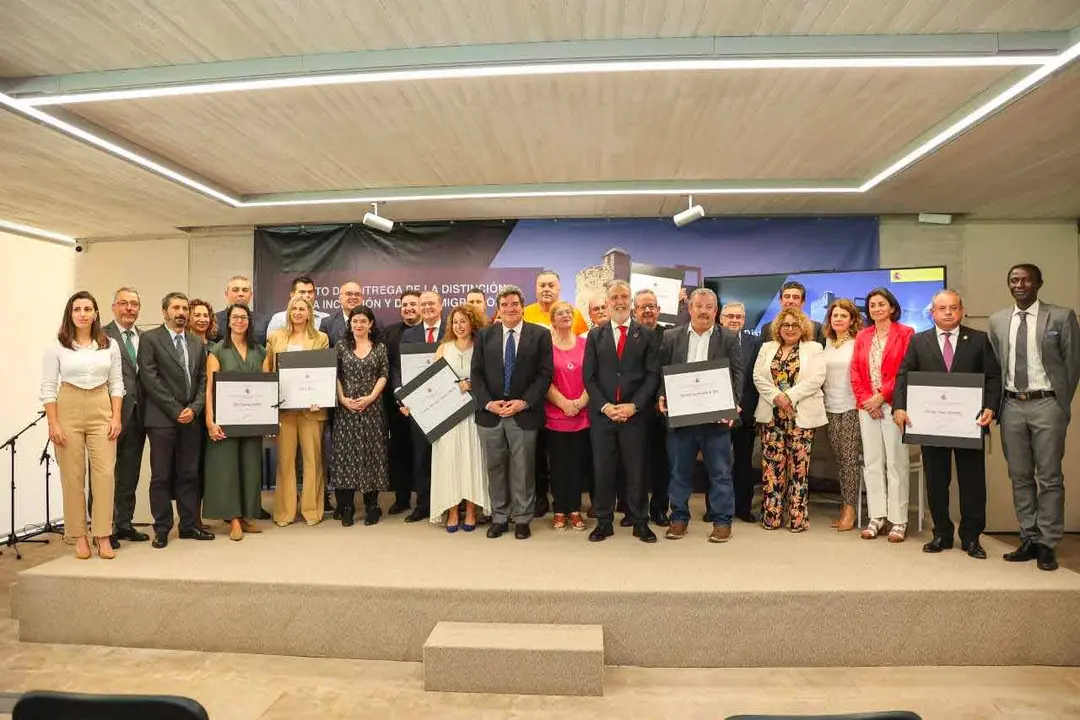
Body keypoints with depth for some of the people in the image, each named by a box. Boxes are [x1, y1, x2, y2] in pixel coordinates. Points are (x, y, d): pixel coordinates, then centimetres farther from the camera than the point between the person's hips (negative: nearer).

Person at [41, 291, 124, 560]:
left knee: (105, 473, -4)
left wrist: (116, 417, -2)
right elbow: (48, 387, -1)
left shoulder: (110, 345, 5)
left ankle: (103, 537, 4)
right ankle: (79, 537, 14)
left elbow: (117, 383, 7)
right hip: (69, 410, -1)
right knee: (72, 476, 3)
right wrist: (53, 424, -7)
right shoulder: (56, 347, 0)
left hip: (102, 410, 1)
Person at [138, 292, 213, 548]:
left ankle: (189, 525, 15)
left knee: (189, 475, 8)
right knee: (161, 476, 3)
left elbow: (203, 380, 12)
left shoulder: (197, 342, 15)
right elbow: (149, 378, -8)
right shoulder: (150, 339, 0)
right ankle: (162, 529, 12)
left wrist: (194, 408, -3)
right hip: (162, 418, -4)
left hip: (191, 418, 4)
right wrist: (176, 410, -11)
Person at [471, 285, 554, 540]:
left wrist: (524, 402, -13)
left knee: (523, 469, 6)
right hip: (490, 412, 2)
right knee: (495, 468, 11)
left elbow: (545, 374, -3)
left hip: (524, 414, -2)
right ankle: (499, 517, 24)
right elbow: (476, 373, 5)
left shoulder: (540, 335, 1)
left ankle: (522, 519, 20)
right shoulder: (484, 335, 7)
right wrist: (488, 403, -9)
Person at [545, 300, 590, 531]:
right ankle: (559, 511, 16)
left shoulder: (584, 343, 6)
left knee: (578, 464, 7)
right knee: (558, 464, 5)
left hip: (582, 415, 2)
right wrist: (564, 403, -12)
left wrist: (581, 402, -8)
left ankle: (575, 510, 18)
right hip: (555, 415, -2)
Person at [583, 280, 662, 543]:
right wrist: (604, 406, -8)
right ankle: (604, 522, 17)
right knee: (603, 470, 5)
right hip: (602, 413, 1)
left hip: (635, 413, -1)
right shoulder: (595, 335, 9)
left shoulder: (647, 336, 5)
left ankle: (640, 522, 19)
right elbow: (589, 376, 4)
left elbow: (653, 375, 0)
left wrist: (634, 405, -11)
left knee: (636, 470, 6)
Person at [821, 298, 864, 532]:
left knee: (850, 458, -4)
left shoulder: (858, 342, -4)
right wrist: (823, 401, 12)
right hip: (831, 408, 5)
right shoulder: (827, 342, 11)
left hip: (852, 407, -5)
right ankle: (844, 506, 15)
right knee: (839, 458, 8)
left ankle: (850, 509, 3)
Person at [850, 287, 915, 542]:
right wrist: (865, 399, -4)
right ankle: (876, 518, 13)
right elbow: (855, 371, 9)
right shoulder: (862, 335, 14)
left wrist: (882, 396, -11)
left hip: (892, 405, -4)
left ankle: (898, 521, 5)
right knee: (872, 462, 6)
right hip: (867, 406, 4)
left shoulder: (905, 333, 1)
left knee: (896, 462, -2)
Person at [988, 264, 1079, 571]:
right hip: (1012, 406, 4)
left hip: (1046, 404, -3)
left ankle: (1047, 545, 10)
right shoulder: (997, 321, 8)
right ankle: (1029, 540, 19)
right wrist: (996, 403, 6)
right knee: (1020, 477, 9)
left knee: (1049, 478, 1)